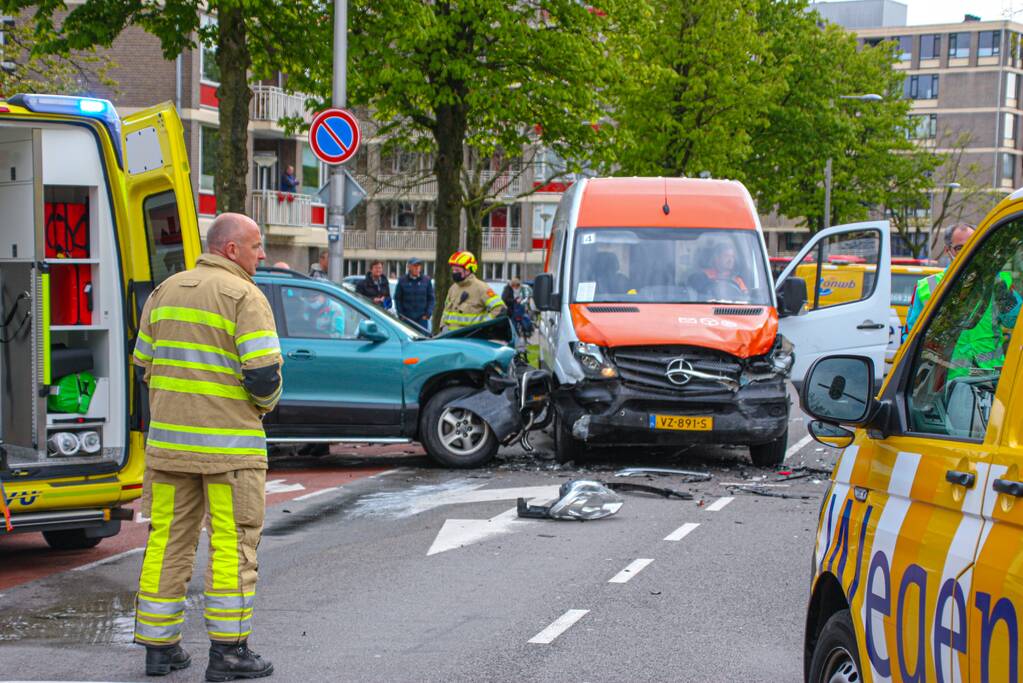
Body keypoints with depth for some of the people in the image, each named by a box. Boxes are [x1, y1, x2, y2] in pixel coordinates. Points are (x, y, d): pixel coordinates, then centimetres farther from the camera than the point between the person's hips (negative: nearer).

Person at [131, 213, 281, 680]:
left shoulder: (165, 291, 11)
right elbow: (264, 374, -17)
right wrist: (265, 404, 4)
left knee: (168, 540, 11)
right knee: (233, 543, 1)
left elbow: (144, 365, 14)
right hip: (229, 444, -6)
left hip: (168, 439, 6)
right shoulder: (245, 297, -9)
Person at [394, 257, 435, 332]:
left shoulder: (427, 280, 5)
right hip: (407, 318, -1)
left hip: (422, 318, 1)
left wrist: (428, 314, -4)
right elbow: (397, 299, 5)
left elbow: (431, 298, 7)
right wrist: (401, 315, -3)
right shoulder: (402, 281, 2)